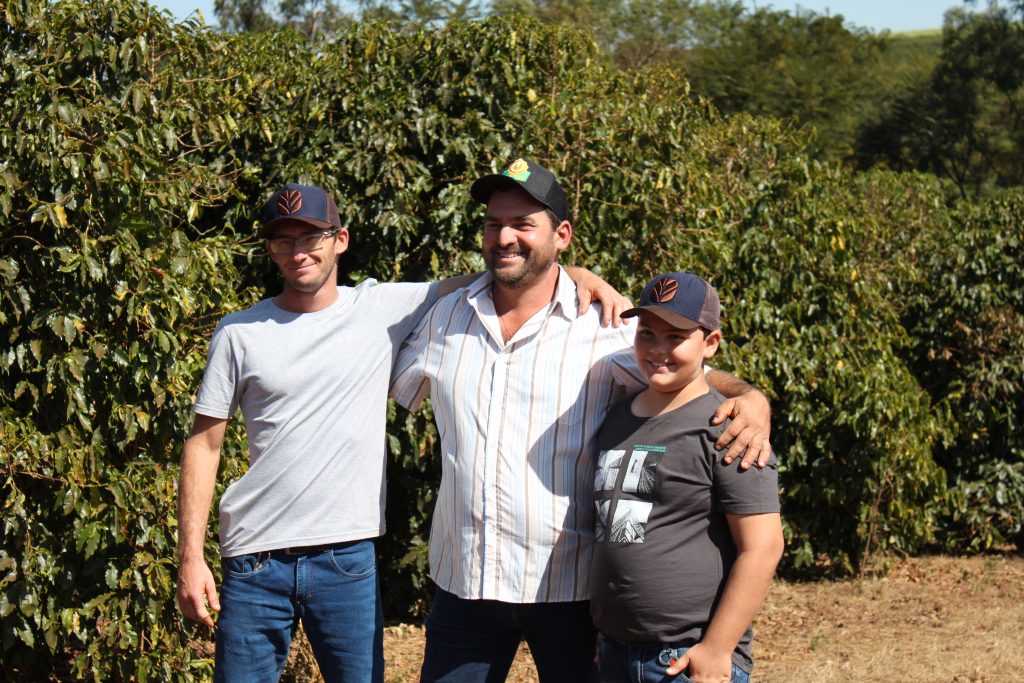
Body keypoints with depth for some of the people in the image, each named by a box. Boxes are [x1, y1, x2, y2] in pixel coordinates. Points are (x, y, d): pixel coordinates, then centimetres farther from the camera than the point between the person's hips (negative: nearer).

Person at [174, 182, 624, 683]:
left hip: (347, 561, 0)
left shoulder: (383, 308, 2)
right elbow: (204, 444, 4)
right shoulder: (238, 335, 2)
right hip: (255, 563, 0)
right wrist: (190, 558, -2)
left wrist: (580, 275, -10)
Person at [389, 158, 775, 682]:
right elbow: (391, 387, 21)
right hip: (464, 579, 3)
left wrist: (750, 400, -25)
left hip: (572, 585, -3)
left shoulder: (608, 328, -7)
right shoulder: (447, 318, 6)